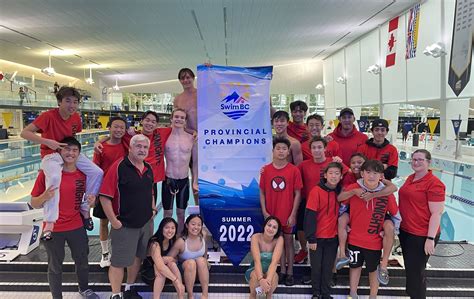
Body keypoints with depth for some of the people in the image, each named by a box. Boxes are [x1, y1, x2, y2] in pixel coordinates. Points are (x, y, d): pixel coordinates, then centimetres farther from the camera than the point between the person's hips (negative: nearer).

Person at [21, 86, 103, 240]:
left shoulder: (76, 117, -1)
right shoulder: (48, 116, -18)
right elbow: (24, 133, -21)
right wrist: (47, 142, -30)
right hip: (51, 155, -6)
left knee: (97, 172, -11)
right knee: (54, 178, -38)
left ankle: (85, 208, 6)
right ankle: (49, 223, -31)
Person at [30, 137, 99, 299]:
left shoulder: (83, 174, -4)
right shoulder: (46, 173, -14)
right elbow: (34, 204, -9)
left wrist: (91, 200, -12)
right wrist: (44, 196, -29)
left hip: (77, 227, 4)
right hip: (53, 230, -3)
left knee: (82, 261, 21)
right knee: (55, 267, 14)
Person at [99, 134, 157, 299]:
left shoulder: (148, 168, 6)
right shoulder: (119, 167, -17)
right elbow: (105, 196, -19)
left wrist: (153, 209, 10)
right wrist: (114, 221, -17)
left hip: (146, 223, 7)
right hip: (124, 225, -7)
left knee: (138, 257, 19)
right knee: (119, 262, 4)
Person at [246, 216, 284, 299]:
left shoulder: (279, 239, -17)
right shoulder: (256, 237, -20)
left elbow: (274, 261, -28)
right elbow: (257, 260, -30)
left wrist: (268, 279, -44)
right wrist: (261, 279, -46)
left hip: (270, 271, 1)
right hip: (254, 270, -1)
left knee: (274, 276, -33)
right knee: (256, 275, -34)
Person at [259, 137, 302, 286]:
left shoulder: (294, 170, -8)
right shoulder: (266, 170, -2)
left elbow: (297, 193, -5)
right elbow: (262, 192, 3)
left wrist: (293, 214, -8)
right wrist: (265, 212, -3)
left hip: (288, 215, -2)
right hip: (271, 214, 2)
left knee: (288, 241, 10)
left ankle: (290, 272, 22)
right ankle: (282, 271, 27)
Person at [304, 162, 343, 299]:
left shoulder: (340, 191, 0)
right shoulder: (316, 191, -14)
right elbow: (310, 216, -15)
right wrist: (311, 238, -15)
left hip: (333, 237, 3)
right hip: (317, 237, -3)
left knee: (328, 267, 13)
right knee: (316, 266, 10)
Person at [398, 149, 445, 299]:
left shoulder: (434, 183, -17)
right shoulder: (410, 178, 8)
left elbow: (437, 213, -18)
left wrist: (430, 239, -21)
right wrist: (399, 224, 20)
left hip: (421, 236, -8)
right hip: (405, 231, 8)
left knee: (416, 271, 6)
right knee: (410, 268, 21)